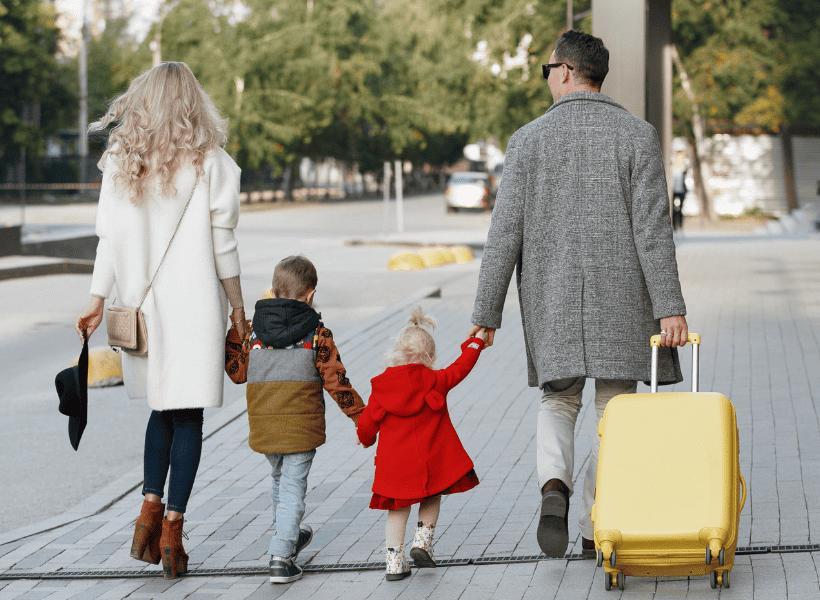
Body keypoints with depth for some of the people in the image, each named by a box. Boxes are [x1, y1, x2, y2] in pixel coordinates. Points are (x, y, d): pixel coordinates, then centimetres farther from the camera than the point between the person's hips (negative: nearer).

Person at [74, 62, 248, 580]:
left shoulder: (121, 163, 3)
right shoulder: (210, 163, -7)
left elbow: (110, 237, 0)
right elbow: (222, 244, -6)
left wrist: (98, 301, 3)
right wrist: (238, 309, 2)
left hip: (143, 303, 4)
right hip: (194, 304, -4)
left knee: (164, 408, 20)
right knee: (187, 416, 2)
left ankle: (151, 508, 10)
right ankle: (172, 526, 0)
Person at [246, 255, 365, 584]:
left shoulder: (254, 330, 0)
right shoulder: (317, 334, -8)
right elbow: (335, 380, -6)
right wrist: (361, 416, 4)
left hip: (264, 426, 4)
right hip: (301, 425, -4)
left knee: (279, 479, 24)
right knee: (293, 486, 0)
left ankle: (288, 536, 42)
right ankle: (281, 556, -10)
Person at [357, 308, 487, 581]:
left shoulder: (381, 387, 0)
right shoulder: (435, 381, -4)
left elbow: (367, 421, 2)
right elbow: (461, 367, 8)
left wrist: (366, 439, 25)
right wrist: (477, 341, 23)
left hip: (394, 462, 1)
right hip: (431, 461, -1)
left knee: (398, 508, 11)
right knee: (432, 499, 23)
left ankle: (394, 562, 7)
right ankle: (423, 542, 10)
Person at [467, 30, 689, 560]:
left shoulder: (529, 139, -1)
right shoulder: (637, 135, -3)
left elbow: (506, 233, -3)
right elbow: (653, 228, -10)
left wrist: (487, 314, 2)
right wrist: (670, 308, -12)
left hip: (551, 297, 1)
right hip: (620, 298, -1)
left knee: (559, 401, 16)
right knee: (614, 409, 9)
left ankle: (554, 483, -14)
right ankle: (597, 530, 9)